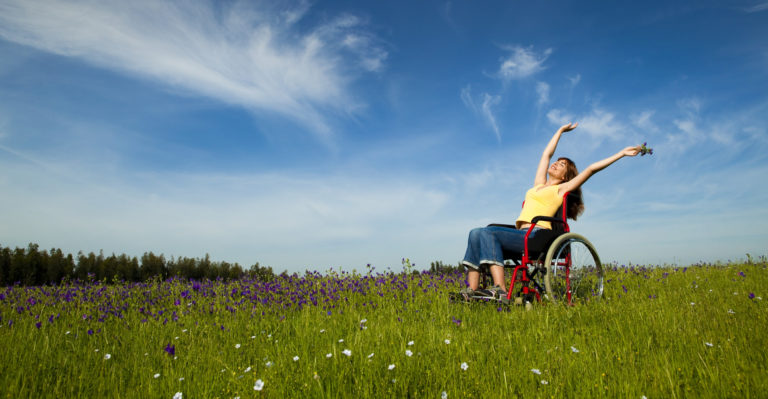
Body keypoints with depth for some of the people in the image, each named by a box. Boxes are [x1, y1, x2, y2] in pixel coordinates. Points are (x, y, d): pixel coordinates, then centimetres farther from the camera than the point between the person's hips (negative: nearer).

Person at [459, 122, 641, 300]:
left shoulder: (562, 189, 12)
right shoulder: (539, 184, 29)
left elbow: (591, 169, 8)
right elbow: (547, 154, 36)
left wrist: (622, 153, 10)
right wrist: (560, 131, 47)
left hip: (535, 236, -7)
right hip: (522, 235, 7)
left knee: (488, 232, -29)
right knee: (476, 233, -16)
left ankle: (500, 289, -38)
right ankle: (472, 289, -26)